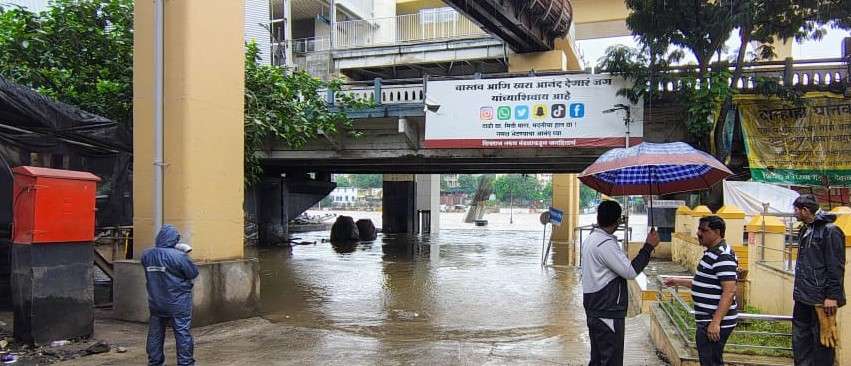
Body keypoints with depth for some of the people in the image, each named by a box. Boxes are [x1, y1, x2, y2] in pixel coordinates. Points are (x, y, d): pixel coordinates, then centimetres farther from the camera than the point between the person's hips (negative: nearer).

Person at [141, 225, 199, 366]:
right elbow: (193, 273, -11)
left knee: (155, 333, 16)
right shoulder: (179, 256, -20)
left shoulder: (146, 255, -3)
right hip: (178, 304, -5)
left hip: (156, 303, 5)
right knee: (182, 333, 4)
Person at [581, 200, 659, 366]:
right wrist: (649, 246, -13)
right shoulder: (605, 244, -20)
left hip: (595, 312, 10)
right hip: (608, 314, -10)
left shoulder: (592, 239, 10)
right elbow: (630, 272, -18)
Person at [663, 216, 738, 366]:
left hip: (715, 323, -10)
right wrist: (678, 282, 24)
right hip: (706, 320, 10)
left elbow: (729, 292, -25)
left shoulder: (723, 256, -19)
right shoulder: (711, 252, 14)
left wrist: (715, 322, -28)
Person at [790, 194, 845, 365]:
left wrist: (832, 296, -18)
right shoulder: (804, 231, 14)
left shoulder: (830, 231, -12)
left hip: (821, 299, -9)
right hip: (803, 298, 9)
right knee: (800, 339, 12)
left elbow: (836, 267, -16)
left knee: (822, 341, 0)